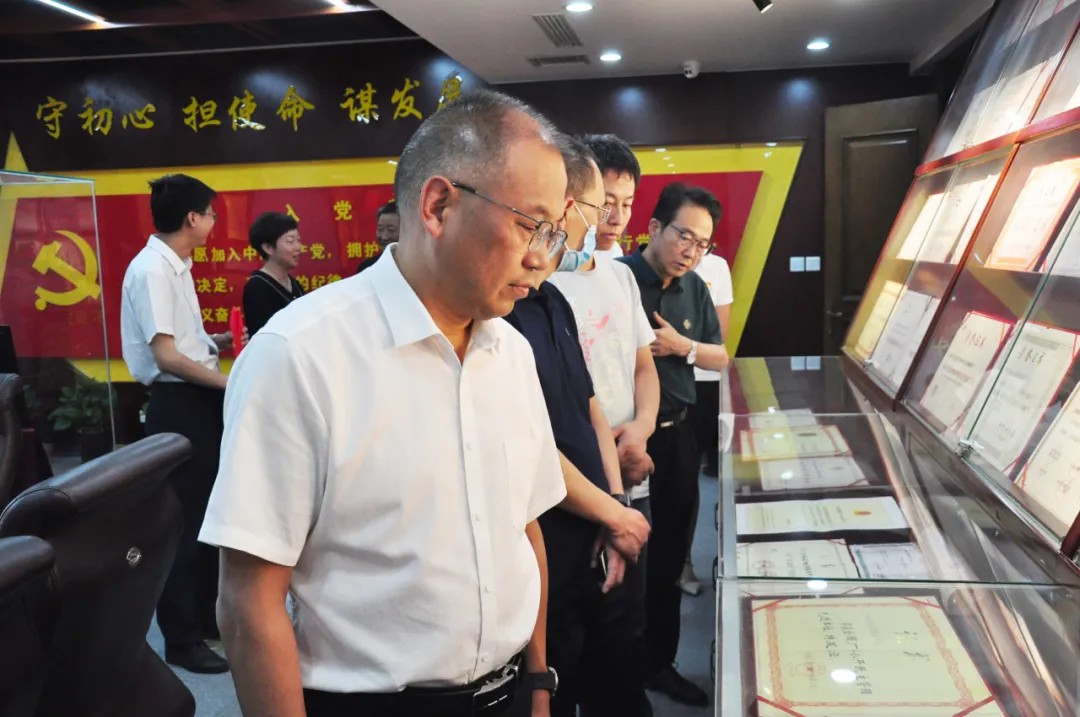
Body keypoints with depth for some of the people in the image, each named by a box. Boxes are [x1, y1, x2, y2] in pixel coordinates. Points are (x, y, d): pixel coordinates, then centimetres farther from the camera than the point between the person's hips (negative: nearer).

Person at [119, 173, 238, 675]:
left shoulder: (176, 266, 13)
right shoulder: (152, 270, -16)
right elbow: (167, 356, -21)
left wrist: (223, 341, 8)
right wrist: (229, 383, -16)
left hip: (200, 400, 10)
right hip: (178, 405, -10)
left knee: (209, 511, 17)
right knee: (182, 519, -1)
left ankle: (207, 613, 32)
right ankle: (180, 639, 11)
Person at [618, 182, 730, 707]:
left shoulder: (694, 289, 8)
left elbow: (720, 358, 13)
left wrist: (683, 346, -8)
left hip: (678, 436, 7)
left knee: (668, 557, 16)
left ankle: (660, 663, 33)